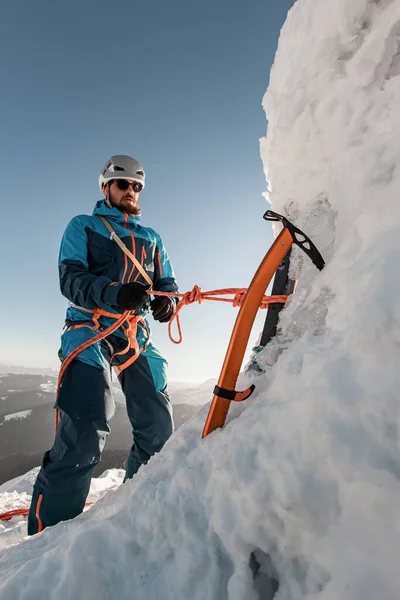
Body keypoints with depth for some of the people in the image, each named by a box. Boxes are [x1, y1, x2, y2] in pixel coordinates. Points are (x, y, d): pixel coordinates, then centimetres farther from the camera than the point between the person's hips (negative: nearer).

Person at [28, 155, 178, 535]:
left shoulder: (151, 238, 23)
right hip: (90, 330, -4)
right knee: (86, 431, -18)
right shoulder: (82, 227, 11)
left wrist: (166, 300, -8)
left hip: (137, 336, 5)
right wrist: (114, 293, -24)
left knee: (158, 429, 3)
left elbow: (167, 281, 17)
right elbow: (70, 278, -4)